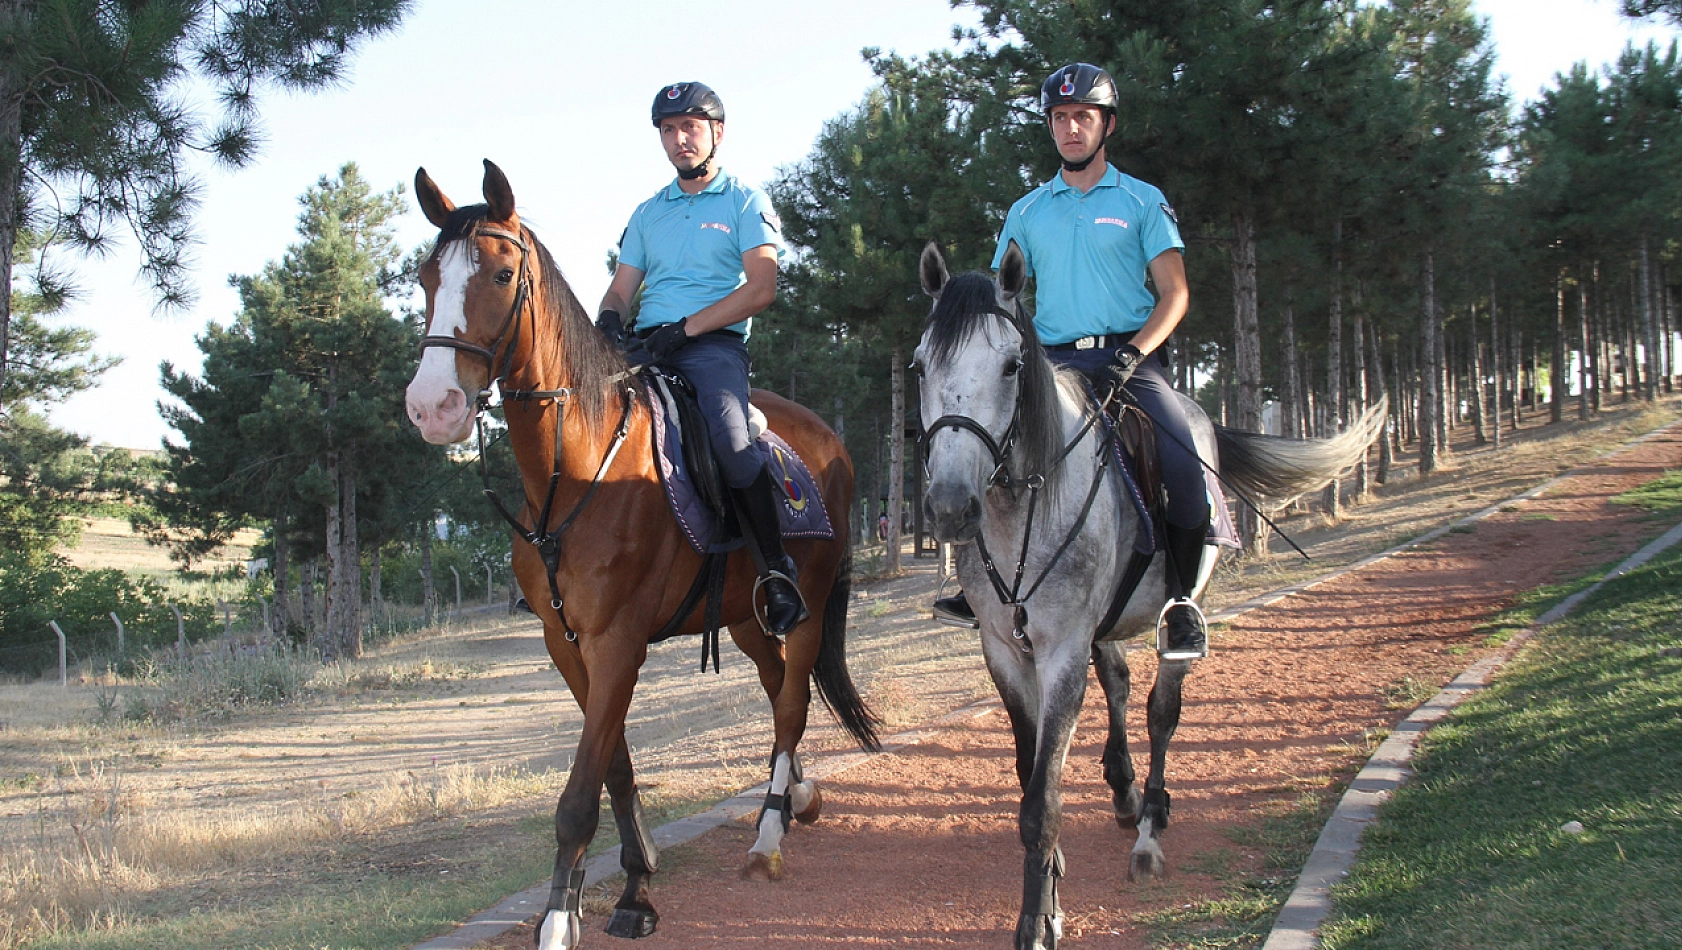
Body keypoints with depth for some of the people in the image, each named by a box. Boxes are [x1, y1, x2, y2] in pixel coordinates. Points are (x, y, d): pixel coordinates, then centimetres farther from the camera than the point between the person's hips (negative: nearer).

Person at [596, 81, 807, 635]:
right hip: (644, 346, 5)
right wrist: (609, 320, -7)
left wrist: (686, 327, -15)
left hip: (714, 345, -5)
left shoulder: (746, 203, 7)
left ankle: (777, 573, -20)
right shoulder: (648, 213, 23)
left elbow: (761, 288, -5)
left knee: (730, 443, -31)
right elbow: (622, 287, 19)